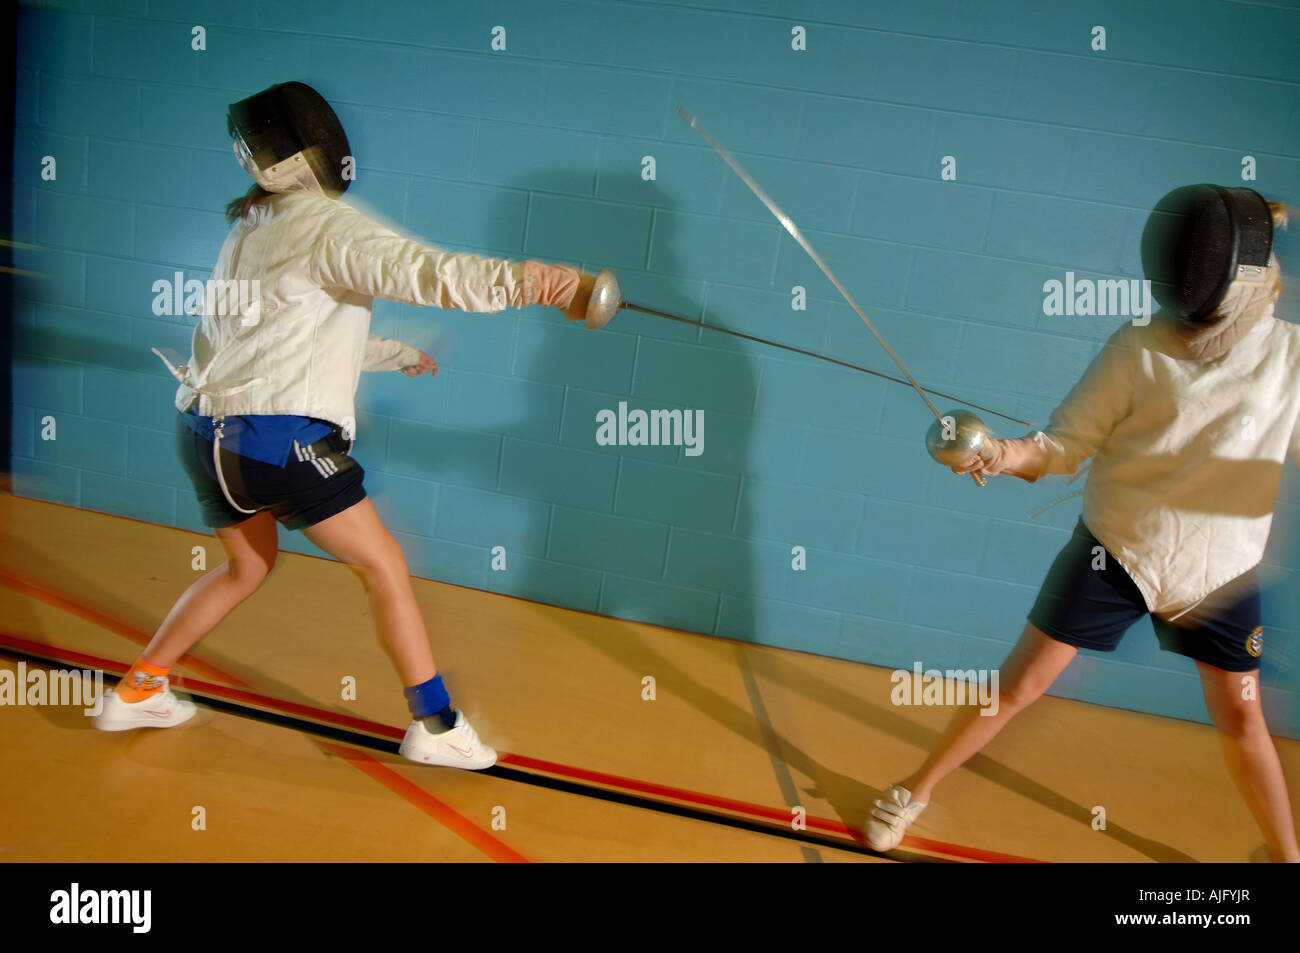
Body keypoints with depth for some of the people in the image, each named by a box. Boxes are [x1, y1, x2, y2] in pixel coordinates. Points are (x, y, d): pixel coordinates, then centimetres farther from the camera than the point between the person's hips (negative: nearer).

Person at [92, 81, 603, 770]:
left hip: (206, 432, 9)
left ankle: (136, 691, 35)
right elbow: (421, 272, -27)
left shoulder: (248, 229, 16)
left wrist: (396, 354, 29)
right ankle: (435, 727, 6)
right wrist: (532, 282, -39)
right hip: (279, 440, -8)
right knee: (384, 569, 2)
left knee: (247, 567, 28)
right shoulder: (327, 225, -9)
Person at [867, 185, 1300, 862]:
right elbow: (1063, 446, -10)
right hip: (1114, 551, -2)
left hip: (1221, 570, 2)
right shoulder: (1138, 348, -12)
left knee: (1240, 719, 14)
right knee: (1018, 686, 1)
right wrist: (1006, 454, -31)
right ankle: (914, 792, 19)